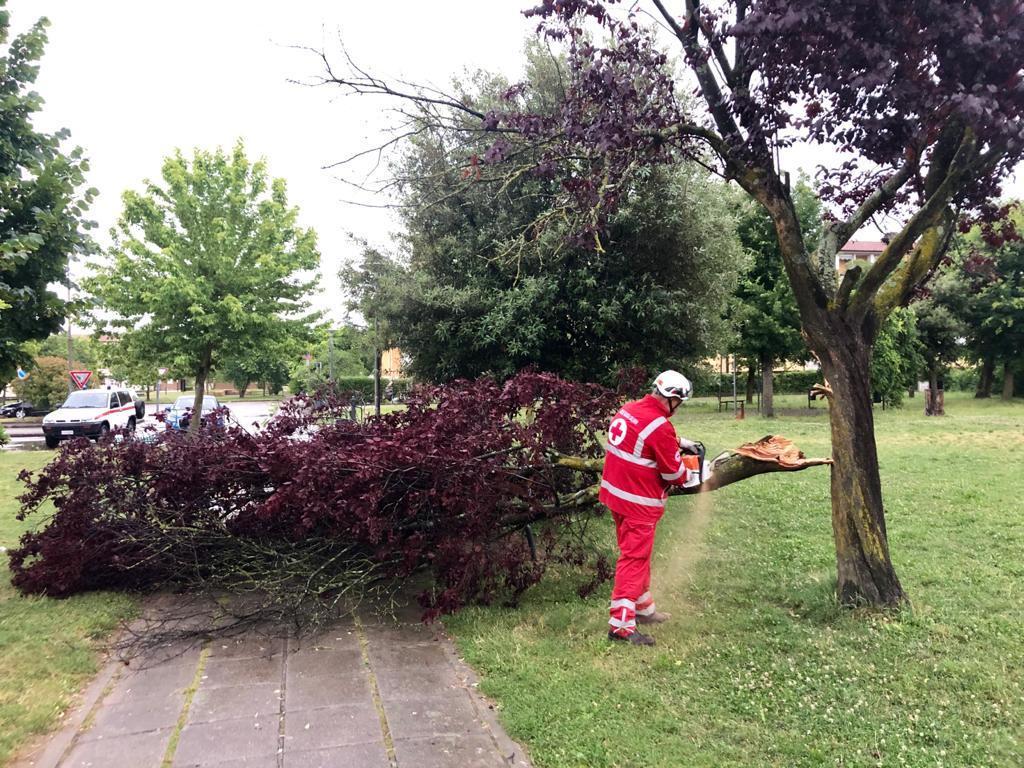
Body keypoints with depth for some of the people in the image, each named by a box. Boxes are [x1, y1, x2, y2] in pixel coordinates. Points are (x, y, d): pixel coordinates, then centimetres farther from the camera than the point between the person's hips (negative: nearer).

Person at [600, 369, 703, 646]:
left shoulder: (629, 410, 2)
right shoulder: (660, 428, -22)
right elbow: (674, 473, -12)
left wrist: (678, 442, 16)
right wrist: (692, 475, 8)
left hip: (614, 491, 9)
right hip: (639, 503, -9)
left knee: (637, 554, 20)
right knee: (635, 559, -2)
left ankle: (643, 607, 34)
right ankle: (621, 623, 0)